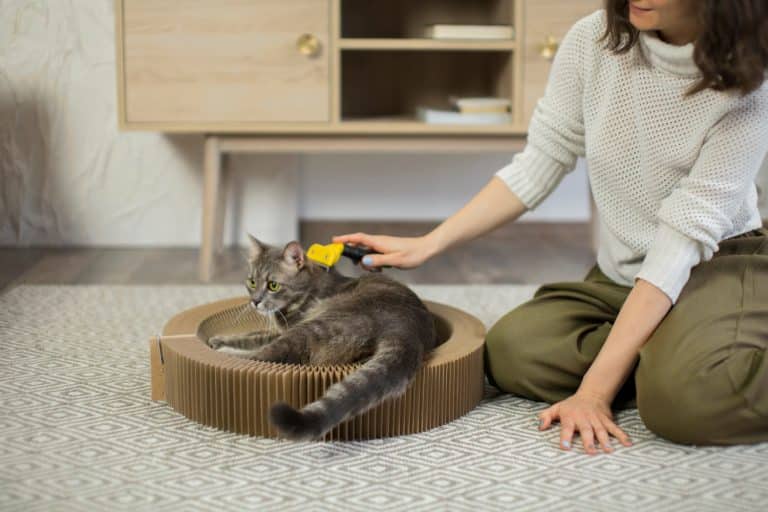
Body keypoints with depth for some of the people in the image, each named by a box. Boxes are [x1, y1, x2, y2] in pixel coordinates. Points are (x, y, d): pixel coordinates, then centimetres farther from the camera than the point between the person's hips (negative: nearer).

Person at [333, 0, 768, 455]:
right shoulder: (592, 41, -10)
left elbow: (685, 235, -24)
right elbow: (535, 169, -2)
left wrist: (596, 387, -29)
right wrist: (427, 244, -11)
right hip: (618, 275, 5)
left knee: (693, 397, -36)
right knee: (509, 350, -22)